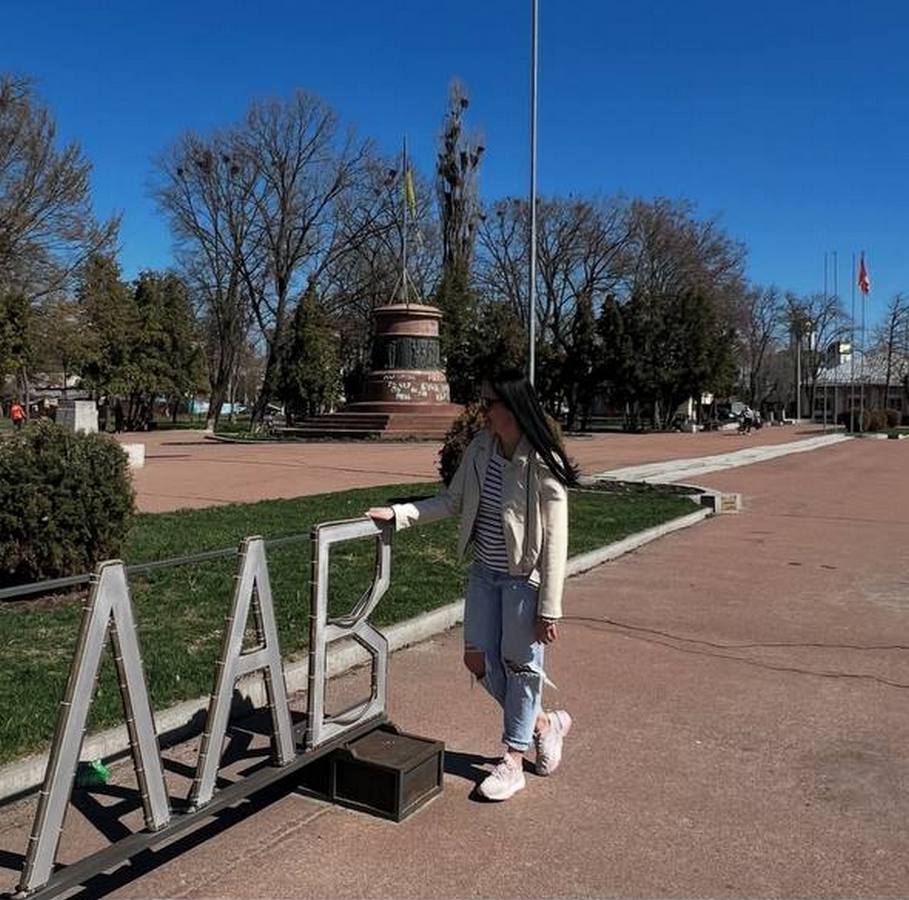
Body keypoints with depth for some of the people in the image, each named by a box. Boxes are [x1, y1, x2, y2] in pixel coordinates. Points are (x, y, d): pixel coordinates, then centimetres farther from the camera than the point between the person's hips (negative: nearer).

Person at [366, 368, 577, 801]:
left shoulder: (543, 465, -20)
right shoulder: (480, 448, -2)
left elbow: (555, 542, -17)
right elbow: (452, 501, 9)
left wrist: (549, 609, -15)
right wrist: (398, 514, -2)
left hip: (524, 578, -7)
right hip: (485, 571, 7)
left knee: (519, 664, 7)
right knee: (478, 659, 11)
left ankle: (513, 761, 27)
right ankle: (544, 722, 34)